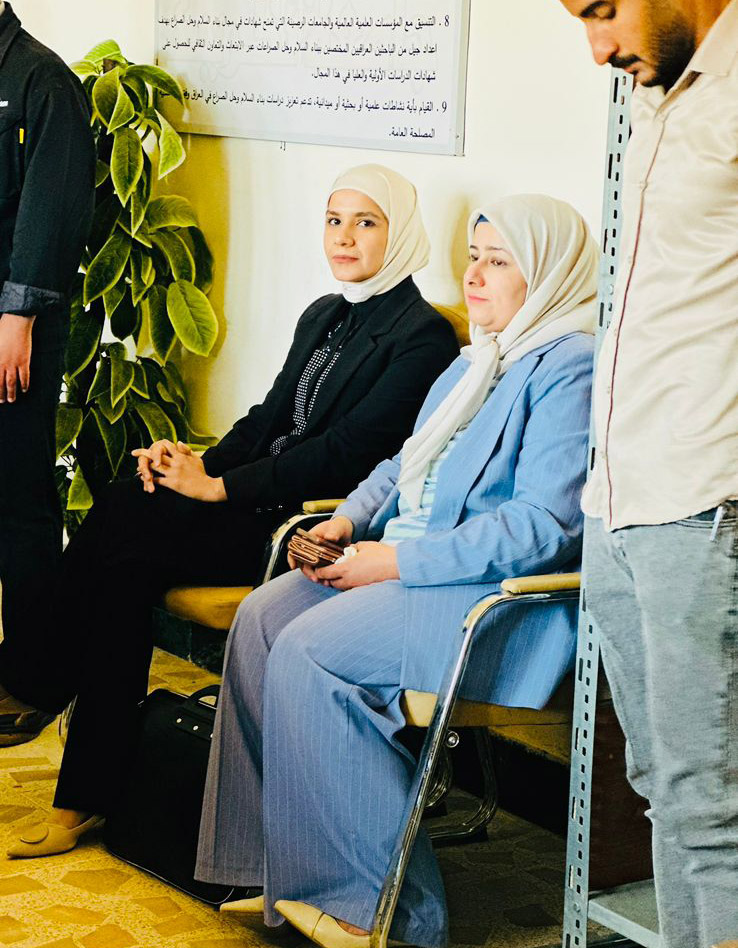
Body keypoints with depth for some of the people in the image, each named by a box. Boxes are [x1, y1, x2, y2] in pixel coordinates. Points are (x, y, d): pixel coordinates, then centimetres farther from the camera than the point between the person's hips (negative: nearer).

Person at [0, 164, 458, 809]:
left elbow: (345, 451, -16)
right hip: (265, 507, 8)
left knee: (123, 540, -24)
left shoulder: (424, 337, -7)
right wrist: (202, 464, -3)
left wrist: (219, 487, -16)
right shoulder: (322, 316, 20)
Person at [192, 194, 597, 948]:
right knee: (262, 617, -7)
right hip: (413, 562, 10)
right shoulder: (479, 360, 18)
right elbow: (405, 466, 27)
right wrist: (348, 521, 6)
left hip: (504, 599, -10)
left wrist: (400, 561, -20)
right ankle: (281, 868, -5)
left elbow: (542, 527, -22)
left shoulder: (569, 367, -14)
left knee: (310, 649, -23)